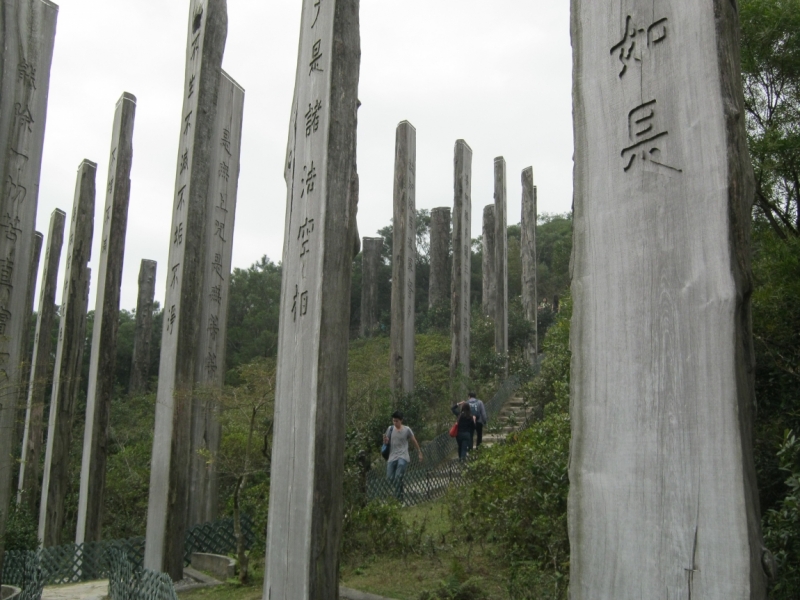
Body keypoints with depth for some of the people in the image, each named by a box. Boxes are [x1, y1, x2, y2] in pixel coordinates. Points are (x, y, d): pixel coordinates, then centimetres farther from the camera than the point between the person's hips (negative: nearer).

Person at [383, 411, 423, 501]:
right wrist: (385, 439, -13)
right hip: (392, 457, 4)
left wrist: (420, 453, 14)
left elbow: (414, 441, 9)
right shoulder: (390, 429, 6)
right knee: (389, 478, -1)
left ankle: (398, 499, -12)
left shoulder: (407, 430, -2)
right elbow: (386, 442, 11)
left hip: (403, 457, -4)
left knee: (398, 478, -18)